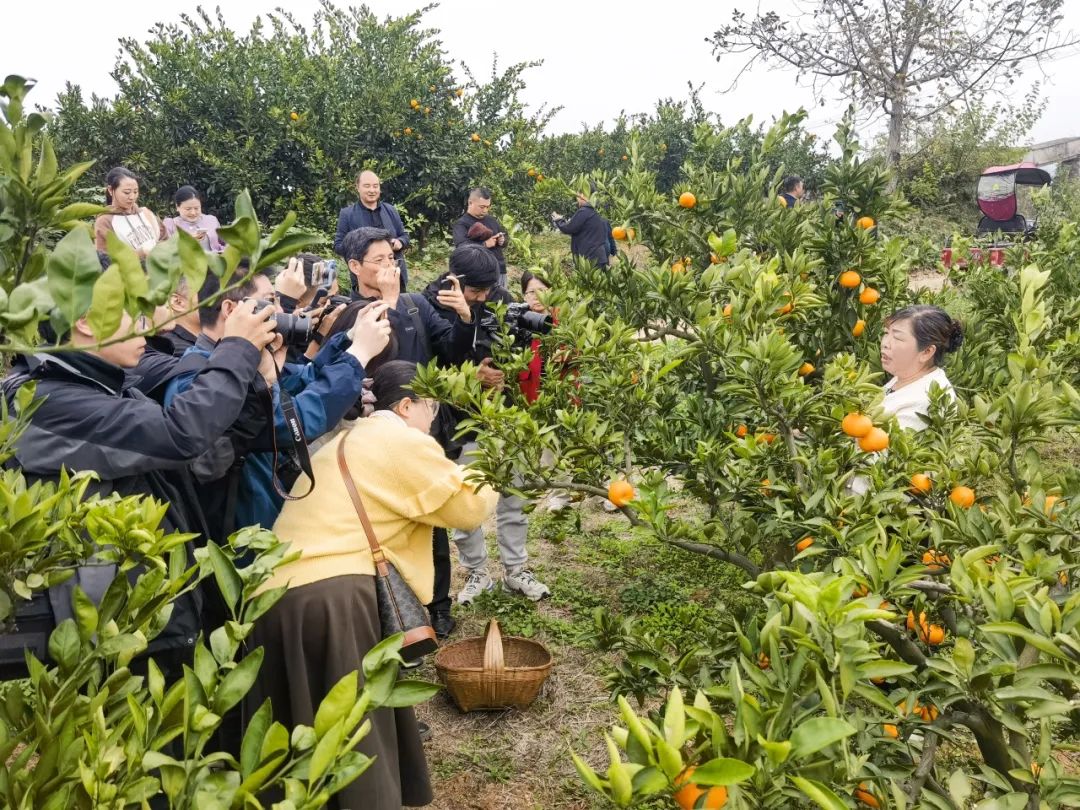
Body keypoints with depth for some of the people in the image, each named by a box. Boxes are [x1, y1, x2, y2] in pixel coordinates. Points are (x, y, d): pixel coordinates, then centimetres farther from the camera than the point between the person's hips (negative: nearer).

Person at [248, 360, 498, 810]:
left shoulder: (346, 442, 28)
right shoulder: (402, 440, 0)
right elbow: (468, 507, 3)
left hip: (278, 595, 8)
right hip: (330, 597, -8)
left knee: (307, 740, 18)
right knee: (360, 736, 0)